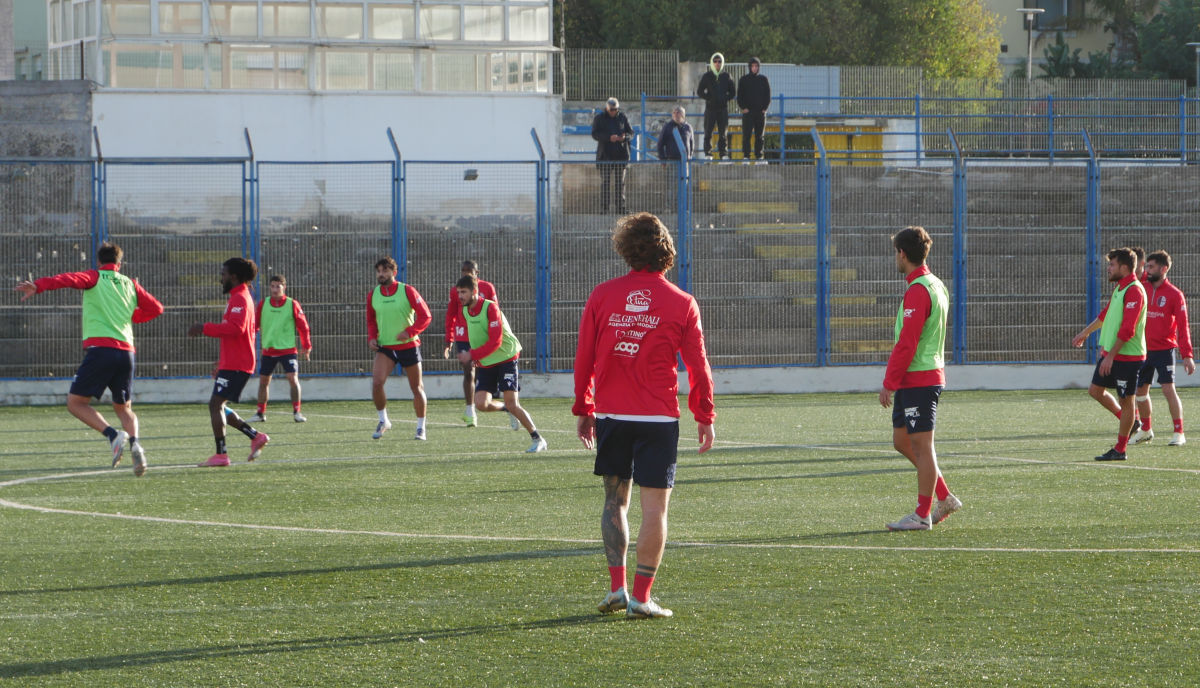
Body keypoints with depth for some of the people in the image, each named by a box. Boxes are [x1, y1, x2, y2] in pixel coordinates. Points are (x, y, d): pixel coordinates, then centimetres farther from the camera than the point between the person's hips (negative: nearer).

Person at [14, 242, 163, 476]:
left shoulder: (94, 278, 6)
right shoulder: (130, 284, 19)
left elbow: (70, 279, -13)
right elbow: (156, 308, 19)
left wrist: (38, 286, -27)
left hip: (100, 348, -5)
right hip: (126, 350, 5)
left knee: (75, 402, 2)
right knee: (123, 408, 19)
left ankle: (113, 435, -17)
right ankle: (134, 443, -10)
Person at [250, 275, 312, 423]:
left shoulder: (292, 304, -4)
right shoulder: (263, 304, 2)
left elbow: (303, 326, 1)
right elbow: (255, 324, 9)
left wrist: (306, 346, 0)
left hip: (287, 348, -3)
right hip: (268, 349, 3)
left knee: (293, 378, -15)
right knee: (263, 381, 8)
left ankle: (297, 412, -6)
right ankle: (261, 413, 20)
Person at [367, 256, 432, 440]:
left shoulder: (407, 291, -9)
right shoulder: (373, 295, 3)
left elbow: (425, 316, -7)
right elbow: (371, 321, 18)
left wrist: (409, 332, -20)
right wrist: (371, 338, 0)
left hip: (408, 345, -2)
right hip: (385, 347, 2)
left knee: (416, 388, 6)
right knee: (376, 382, -18)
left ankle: (421, 428, 19)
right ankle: (383, 421, 0)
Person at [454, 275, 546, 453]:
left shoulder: (490, 308, -18)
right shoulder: (465, 311, 4)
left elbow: (495, 341, -24)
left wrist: (472, 355, -28)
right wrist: (474, 356, 9)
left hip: (506, 358, -7)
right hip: (485, 364, 7)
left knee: (511, 403, -13)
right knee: (481, 403, -12)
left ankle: (538, 440, 1)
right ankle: (509, 411, 20)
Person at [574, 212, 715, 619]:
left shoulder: (602, 296, 1)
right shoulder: (681, 303, -3)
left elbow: (584, 358, 5)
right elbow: (698, 366, 1)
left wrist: (583, 409, 15)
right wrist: (705, 417, 11)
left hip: (611, 414, 2)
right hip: (658, 417, -2)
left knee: (615, 499, 14)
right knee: (655, 507, 1)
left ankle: (616, 586, 6)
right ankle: (641, 597, -2)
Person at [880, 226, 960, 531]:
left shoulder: (917, 291, -17)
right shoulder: (936, 286, 15)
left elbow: (907, 343, -21)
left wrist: (889, 383, -17)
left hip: (917, 379, -10)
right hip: (927, 377, 10)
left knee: (921, 444, -5)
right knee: (902, 441, 15)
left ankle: (922, 515, -1)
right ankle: (944, 498, 17)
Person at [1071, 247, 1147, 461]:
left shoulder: (1134, 292, -19)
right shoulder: (1119, 288, 12)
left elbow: (1127, 330, -24)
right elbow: (1106, 314, 29)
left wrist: (1110, 355, -23)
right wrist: (1086, 332, 39)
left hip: (1128, 356, -9)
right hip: (1110, 353, 9)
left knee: (1125, 400, 0)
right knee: (1095, 390, 12)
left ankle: (1120, 450, 7)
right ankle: (1128, 421, 29)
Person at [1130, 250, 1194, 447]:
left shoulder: (1174, 294, -7)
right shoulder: (1144, 289, 7)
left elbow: (1183, 326, -7)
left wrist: (1187, 355, -11)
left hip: (1164, 349, -5)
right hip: (1144, 349, 5)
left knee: (1168, 389, -12)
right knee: (1141, 391, 10)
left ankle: (1179, 433, -7)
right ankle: (1145, 430, 27)